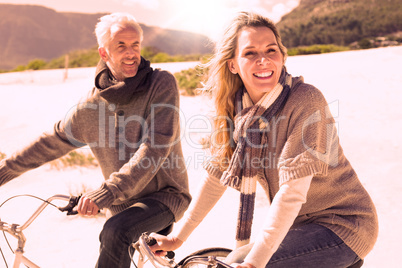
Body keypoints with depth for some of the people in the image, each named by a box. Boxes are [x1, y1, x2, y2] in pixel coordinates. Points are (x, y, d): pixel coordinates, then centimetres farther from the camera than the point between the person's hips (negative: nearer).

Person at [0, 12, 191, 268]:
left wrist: (105, 192, -28)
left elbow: (155, 146, -23)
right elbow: (53, 142, 13)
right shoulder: (93, 105, 0)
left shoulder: (162, 84, -13)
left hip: (166, 194, -5)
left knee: (115, 232, -31)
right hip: (123, 203, 5)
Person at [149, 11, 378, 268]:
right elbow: (217, 177, 5)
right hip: (301, 223, 6)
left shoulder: (305, 101, -22)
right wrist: (178, 236, 5)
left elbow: (292, 191, -27)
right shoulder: (236, 110, -2)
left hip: (342, 226, -6)